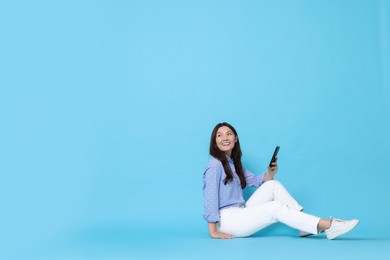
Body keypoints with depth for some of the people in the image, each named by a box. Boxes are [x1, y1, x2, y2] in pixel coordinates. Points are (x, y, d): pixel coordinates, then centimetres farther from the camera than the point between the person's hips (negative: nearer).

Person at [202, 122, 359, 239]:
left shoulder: (233, 163, 15)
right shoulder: (215, 165, -13)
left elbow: (255, 181, 14)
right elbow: (210, 198, -19)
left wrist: (270, 173, -7)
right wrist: (214, 232, -23)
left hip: (240, 213, 9)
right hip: (226, 219, -9)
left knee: (273, 185, -2)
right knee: (277, 207, -20)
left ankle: (306, 226, -6)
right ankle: (328, 226, -19)